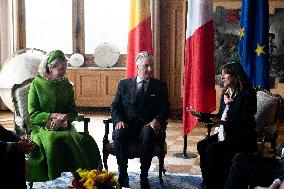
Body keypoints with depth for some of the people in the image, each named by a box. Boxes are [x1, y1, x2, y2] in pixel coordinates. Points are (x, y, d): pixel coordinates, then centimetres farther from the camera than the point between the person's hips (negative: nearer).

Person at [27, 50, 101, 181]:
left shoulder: (67, 85, 12)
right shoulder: (37, 85, 2)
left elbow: (73, 112, 11)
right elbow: (32, 114, -4)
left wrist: (64, 118, -13)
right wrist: (55, 115, -17)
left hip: (64, 126, 3)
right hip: (42, 127, -3)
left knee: (85, 140, -29)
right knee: (53, 139, -37)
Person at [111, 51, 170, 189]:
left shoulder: (160, 86, 14)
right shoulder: (124, 84, 16)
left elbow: (164, 109, 5)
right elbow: (115, 106, 10)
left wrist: (157, 120, -18)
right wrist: (118, 120, -11)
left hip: (148, 127, -1)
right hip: (127, 126, 1)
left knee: (148, 133, -36)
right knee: (119, 133, -33)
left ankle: (144, 176, -25)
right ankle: (123, 175, -18)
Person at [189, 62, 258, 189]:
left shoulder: (247, 94, -12)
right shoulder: (225, 93, 12)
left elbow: (247, 121, -18)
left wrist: (227, 123, -33)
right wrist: (201, 115, 8)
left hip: (243, 137, -8)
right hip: (226, 133, 8)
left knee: (213, 149, -26)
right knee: (202, 145, -13)